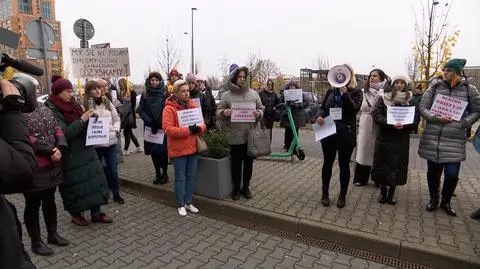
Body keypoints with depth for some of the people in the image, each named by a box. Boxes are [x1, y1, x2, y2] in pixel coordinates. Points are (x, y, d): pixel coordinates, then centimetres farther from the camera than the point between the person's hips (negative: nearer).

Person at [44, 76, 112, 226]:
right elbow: (63, 133, -21)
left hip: (85, 150, 7)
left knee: (93, 179, 7)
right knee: (74, 184, 5)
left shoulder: (72, 106, 9)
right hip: (70, 155, -7)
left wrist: (89, 118, 0)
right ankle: (75, 214, 25)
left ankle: (96, 212, 18)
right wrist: (81, 120, -22)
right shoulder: (51, 110, -11)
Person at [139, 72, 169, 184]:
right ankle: (158, 174, 20)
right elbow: (141, 111, 4)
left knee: (163, 151, -2)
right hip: (150, 128, 3)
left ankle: (164, 174, 14)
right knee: (153, 151, 7)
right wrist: (150, 122, -11)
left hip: (163, 127, -3)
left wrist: (160, 123, -15)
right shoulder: (145, 95, 8)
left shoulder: (165, 94, 0)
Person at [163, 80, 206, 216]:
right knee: (180, 177, 6)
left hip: (193, 148, 6)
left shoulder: (193, 105, 8)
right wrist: (188, 130, -25)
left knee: (191, 176, 14)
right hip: (178, 149, -5)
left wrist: (199, 128, -15)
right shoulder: (169, 108, -10)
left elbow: (203, 124, 9)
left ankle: (189, 202, 29)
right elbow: (168, 129, -19)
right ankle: (181, 205, 21)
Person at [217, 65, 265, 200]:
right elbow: (218, 111, 1)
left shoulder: (253, 93, 6)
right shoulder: (226, 95, -1)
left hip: (250, 134, 3)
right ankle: (236, 188, 26)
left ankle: (246, 187, 31)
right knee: (236, 163, 8)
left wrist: (259, 113, -11)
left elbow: (261, 108, 12)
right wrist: (224, 112, -22)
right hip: (235, 135, -2)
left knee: (248, 162, 13)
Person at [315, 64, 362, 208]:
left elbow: (355, 109, -13)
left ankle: (342, 196, 23)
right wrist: (319, 116, -14)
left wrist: (344, 94, -22)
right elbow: (322, 107, 7)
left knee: (344, 165, 8)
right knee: (327, 163, 10)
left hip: (346, 134, -2)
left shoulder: (356, 92, 2)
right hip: (329, 132, 2)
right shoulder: (331, 91, 10)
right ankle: (325, 193, 25)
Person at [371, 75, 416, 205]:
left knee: (397, 166, 6)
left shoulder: (411, 100, 5)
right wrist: (390, 123, -23)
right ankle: (383, 190, 24)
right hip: (384, 137, -1)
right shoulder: (384, 97, 1)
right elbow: (376, 115, -9)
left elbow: (415, 120, 0)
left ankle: (392, 191, 25)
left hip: (402, 140, 1)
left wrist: (404, 125, -20)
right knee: (383, 165, 5)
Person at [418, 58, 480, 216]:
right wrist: (436, 118, -16)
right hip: (432, 138, 0)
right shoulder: (435, 87, 1)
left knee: (452, 174, -1)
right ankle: (434, 199, 31)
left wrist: (464, 122, -8)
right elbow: (423, 108, 0)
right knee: (433, 172, 10)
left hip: (455, 140, 0)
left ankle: (446, 202, 25)